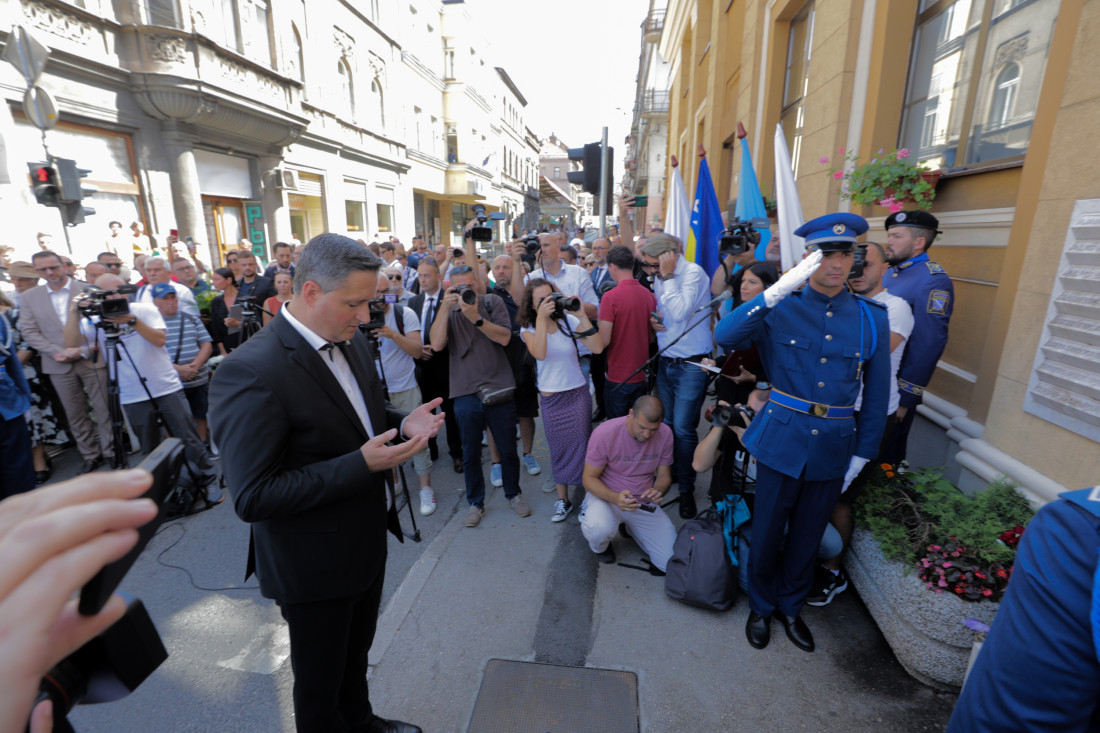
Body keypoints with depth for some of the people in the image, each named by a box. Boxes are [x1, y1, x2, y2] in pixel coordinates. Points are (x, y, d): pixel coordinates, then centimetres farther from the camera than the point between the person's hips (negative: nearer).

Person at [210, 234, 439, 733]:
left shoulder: (353, 344, -3)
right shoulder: (250, 372, -28)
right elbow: (252, 497, -27)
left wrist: (403, 423, -11)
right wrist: (362, 464, -32)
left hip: (367, 541, 7)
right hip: (314, 565, -7)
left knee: (356, 655, 32)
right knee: (320, 682, 21)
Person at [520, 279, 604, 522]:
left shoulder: (568, 320, -4)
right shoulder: (528, 328, -3)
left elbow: (597, 347, -15)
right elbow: (539, 353, -26)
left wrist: (582, 315, -19)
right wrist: (541, 318, -29)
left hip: (578, 393, 0)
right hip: (551, 398, 0)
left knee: (581, 445, 2)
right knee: (559, 450, 10)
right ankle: (563, 499, 25)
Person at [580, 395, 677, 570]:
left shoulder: (665, 433, -10)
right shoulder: (605, 433, -22)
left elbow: (664, 475, 2)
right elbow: (589, 478, -14)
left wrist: (658, 490, -23)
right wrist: (614, 498, -34)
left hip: (644, 501, 4)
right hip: (606, 495, -3)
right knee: (600, 529, -38)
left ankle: (632, 527, 23)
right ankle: (599, 546, 5)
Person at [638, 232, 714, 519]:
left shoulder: (694, 273, -14)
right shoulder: (660, 278, 8)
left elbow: (679, 312, -25)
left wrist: (667, 275, -20)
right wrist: (654, 320, -3)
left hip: (691, 365, -7)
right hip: (666, 362, 7)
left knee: (683, 429, -5)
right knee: (665, 425, 14)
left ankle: (687, 488, 13)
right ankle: (670, 473, 34)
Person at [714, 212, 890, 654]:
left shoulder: (872, 317, 2)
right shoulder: (781, 308, -7)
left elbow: (876, 394, 7)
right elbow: (725, 337, -26)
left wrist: (862, 454, 7)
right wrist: (779, 289, -32)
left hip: (835, 446, 3)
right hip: (782, 439, -2)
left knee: (807, 535, 19)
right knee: (767, 532, 12)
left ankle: (790, 606, 44)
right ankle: (761, 606, 38)